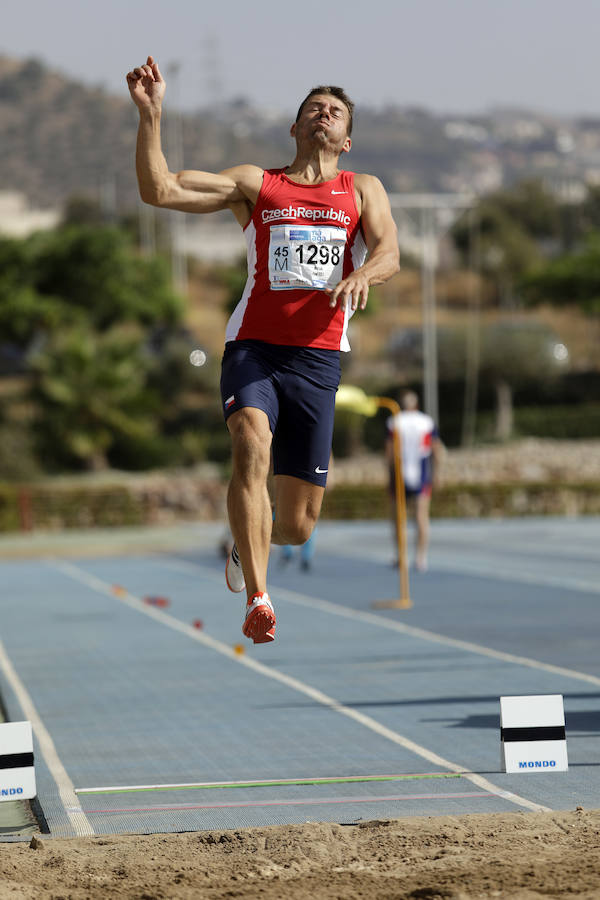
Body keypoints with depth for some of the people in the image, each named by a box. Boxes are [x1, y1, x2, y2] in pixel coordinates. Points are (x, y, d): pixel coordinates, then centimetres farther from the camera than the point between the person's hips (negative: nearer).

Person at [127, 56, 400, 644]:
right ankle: (256, 599, -33)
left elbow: (389, 253, -3)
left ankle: (250, 545, 40)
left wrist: (361, 275, -27)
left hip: (317, 358, 1)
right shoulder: (255, 184, 13)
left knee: (297, 526, 3)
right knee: (252, 444, -34)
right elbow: (158, 191, 3)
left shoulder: (362, 191, 15)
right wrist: (150, 114, -9)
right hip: (253, 347, -1)